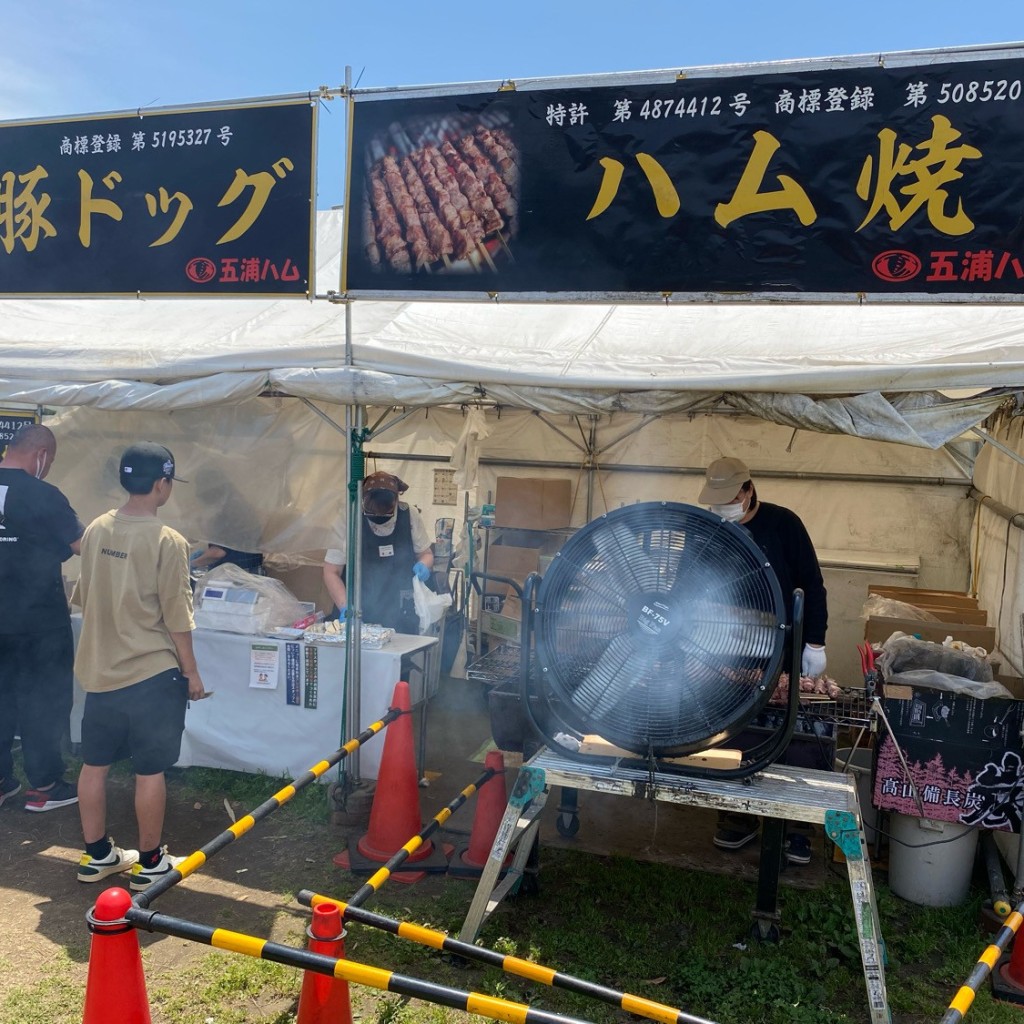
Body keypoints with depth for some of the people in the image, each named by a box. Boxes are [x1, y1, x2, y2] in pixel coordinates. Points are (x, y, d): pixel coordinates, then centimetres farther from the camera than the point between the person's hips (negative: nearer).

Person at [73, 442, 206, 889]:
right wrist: (191, 671, -3)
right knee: (150, 770, 6)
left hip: (100, 669, 7)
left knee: (94, 763, 15)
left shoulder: (96, 530, 1)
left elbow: (84, 598, 12)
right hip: (152, 673, -6)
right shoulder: (167, 541, -18)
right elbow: (176, 617, -15)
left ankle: (97, 855, 29)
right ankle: (150, 863, 18)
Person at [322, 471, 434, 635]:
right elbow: (331, 572, -7)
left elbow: (426, 553, 11)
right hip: (360, 616, -1)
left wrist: (423, 565, -12)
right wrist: (345, 608, -20)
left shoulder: (410, 517, -5)